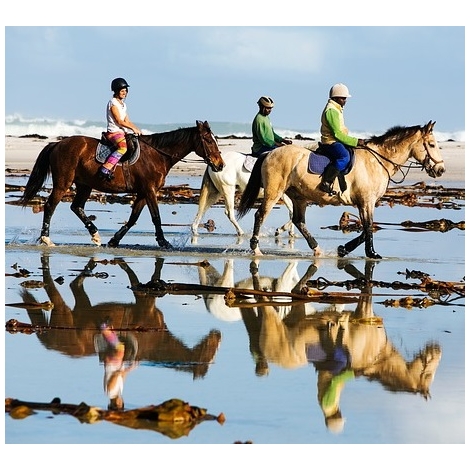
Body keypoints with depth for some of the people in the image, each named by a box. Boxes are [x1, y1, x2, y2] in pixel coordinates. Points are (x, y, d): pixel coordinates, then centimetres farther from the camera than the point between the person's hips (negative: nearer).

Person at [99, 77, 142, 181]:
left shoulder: (123, 104, 20)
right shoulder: (113, 103, -8)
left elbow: (127, 121, 19)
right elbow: (119, 121, -14)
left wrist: (137, 129, 3)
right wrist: (133, 128, -15)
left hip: (122, 132, 10)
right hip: (113, 132, -10)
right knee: (123, 147, -35)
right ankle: (105, 169, -40)